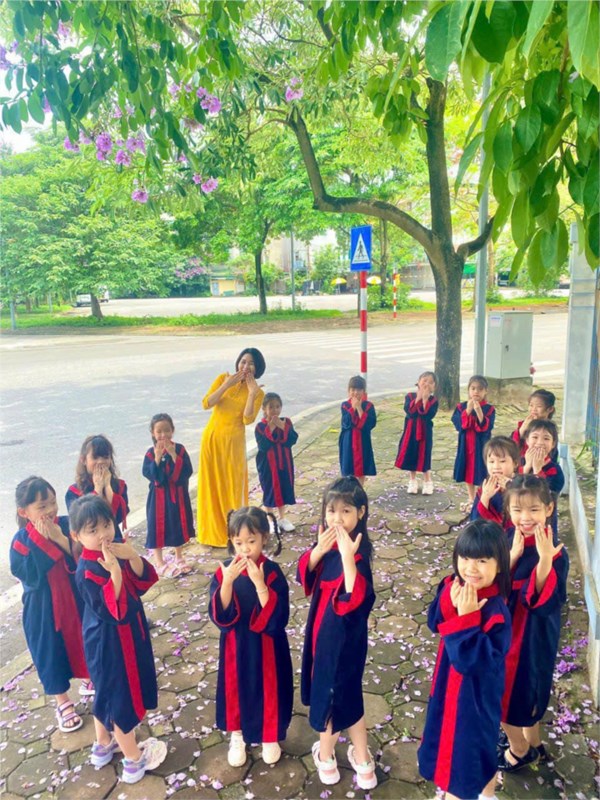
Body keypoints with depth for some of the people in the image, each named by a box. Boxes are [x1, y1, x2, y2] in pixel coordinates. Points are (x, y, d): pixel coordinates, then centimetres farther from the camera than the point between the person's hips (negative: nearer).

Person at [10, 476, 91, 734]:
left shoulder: (66, 525, -14)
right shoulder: (21, 540, -18)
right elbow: (29, 575, -28)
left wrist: (61, 539, -31)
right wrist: (41, 541, -31)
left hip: (75, 599, 2)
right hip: (43, 609, -2)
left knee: (83, 641, 19)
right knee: (51, 653, 13)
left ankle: (88, 681, 46)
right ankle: (63, 703, 34)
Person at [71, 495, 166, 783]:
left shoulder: (114, 551, -7)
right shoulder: (87, 572, -29)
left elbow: (144, 581, -8)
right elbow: (114, 610, -33)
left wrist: (132, 557, -25)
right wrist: (115, 572, -44)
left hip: (126, 635, 8)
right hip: (109, 643, -8)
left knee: (108, 692, 26)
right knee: (121, 697, 10)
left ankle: (103, 746, 49)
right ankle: (133, 760, 30)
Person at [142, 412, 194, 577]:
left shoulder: (180, 449, -5)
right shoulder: (151, 453, -8)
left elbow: (187, 471, -15)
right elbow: (148, 473, -18)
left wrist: (173, 455, -24)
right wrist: (157, 458, -28)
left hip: (178, 495, 2)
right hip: (159, 496, -2)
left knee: (179, 525, 14)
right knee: (158, 527, 3)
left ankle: (179, 558, 34)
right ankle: (159, 563, 19)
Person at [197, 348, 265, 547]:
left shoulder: (257, 392, -3)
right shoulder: (224, 378, 0)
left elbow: (247, 420, -16)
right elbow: (206, 403, -10)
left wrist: (251, 392, -21)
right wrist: (226, 385, -17)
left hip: (233, 441, -2)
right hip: (211, 437, 2)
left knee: (233, 486, 4)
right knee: (211, 484, 8)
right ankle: (213, 532, 22)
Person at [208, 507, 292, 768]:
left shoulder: (272, 572, -18)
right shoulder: (224, 571, -12)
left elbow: (277, 619, -24)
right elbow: (219, 616, -18)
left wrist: (259, 583, -34)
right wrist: (227, 581, -33)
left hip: (266, 648, -2)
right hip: (236, 647, 2)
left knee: (268, 690, 15)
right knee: (236, 689, 19)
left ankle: (270, 737, 43)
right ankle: (237, 736, 46)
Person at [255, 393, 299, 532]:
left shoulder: (286, 422, 0)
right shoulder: (260, 427, -11)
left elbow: (292, 440, -12)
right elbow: (263, 446, -22)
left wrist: (282, 427, -20)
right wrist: (271, 429, -24)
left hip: (284, 464, 4)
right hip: (267, 465, -3)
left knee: (283, 490, 12)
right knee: (269, 491, 5)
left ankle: (282, 518, 28)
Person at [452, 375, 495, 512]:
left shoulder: (489, 409, -8)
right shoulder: (461, 407, -1)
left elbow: (486, 427, -20)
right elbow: (458, 424, -14)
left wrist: (479, 411, -30)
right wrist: (468, 410, -24)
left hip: (481, 446, -3)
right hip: (466, 446, 4)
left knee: (481, 474, -1)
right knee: (468, 472, 15)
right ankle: (471, 499, 32)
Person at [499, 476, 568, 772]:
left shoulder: (555, 553, -23)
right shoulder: (507, 539, -8)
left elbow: (547, 602, -28)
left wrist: (545, 559, -38)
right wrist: (513, 554, -25)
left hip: (533, 636, -5)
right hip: (504, 629, 5)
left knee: (505, 695, 11)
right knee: (524, 691, 24)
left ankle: (519, 751, 39)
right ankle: (533, 744, 49)